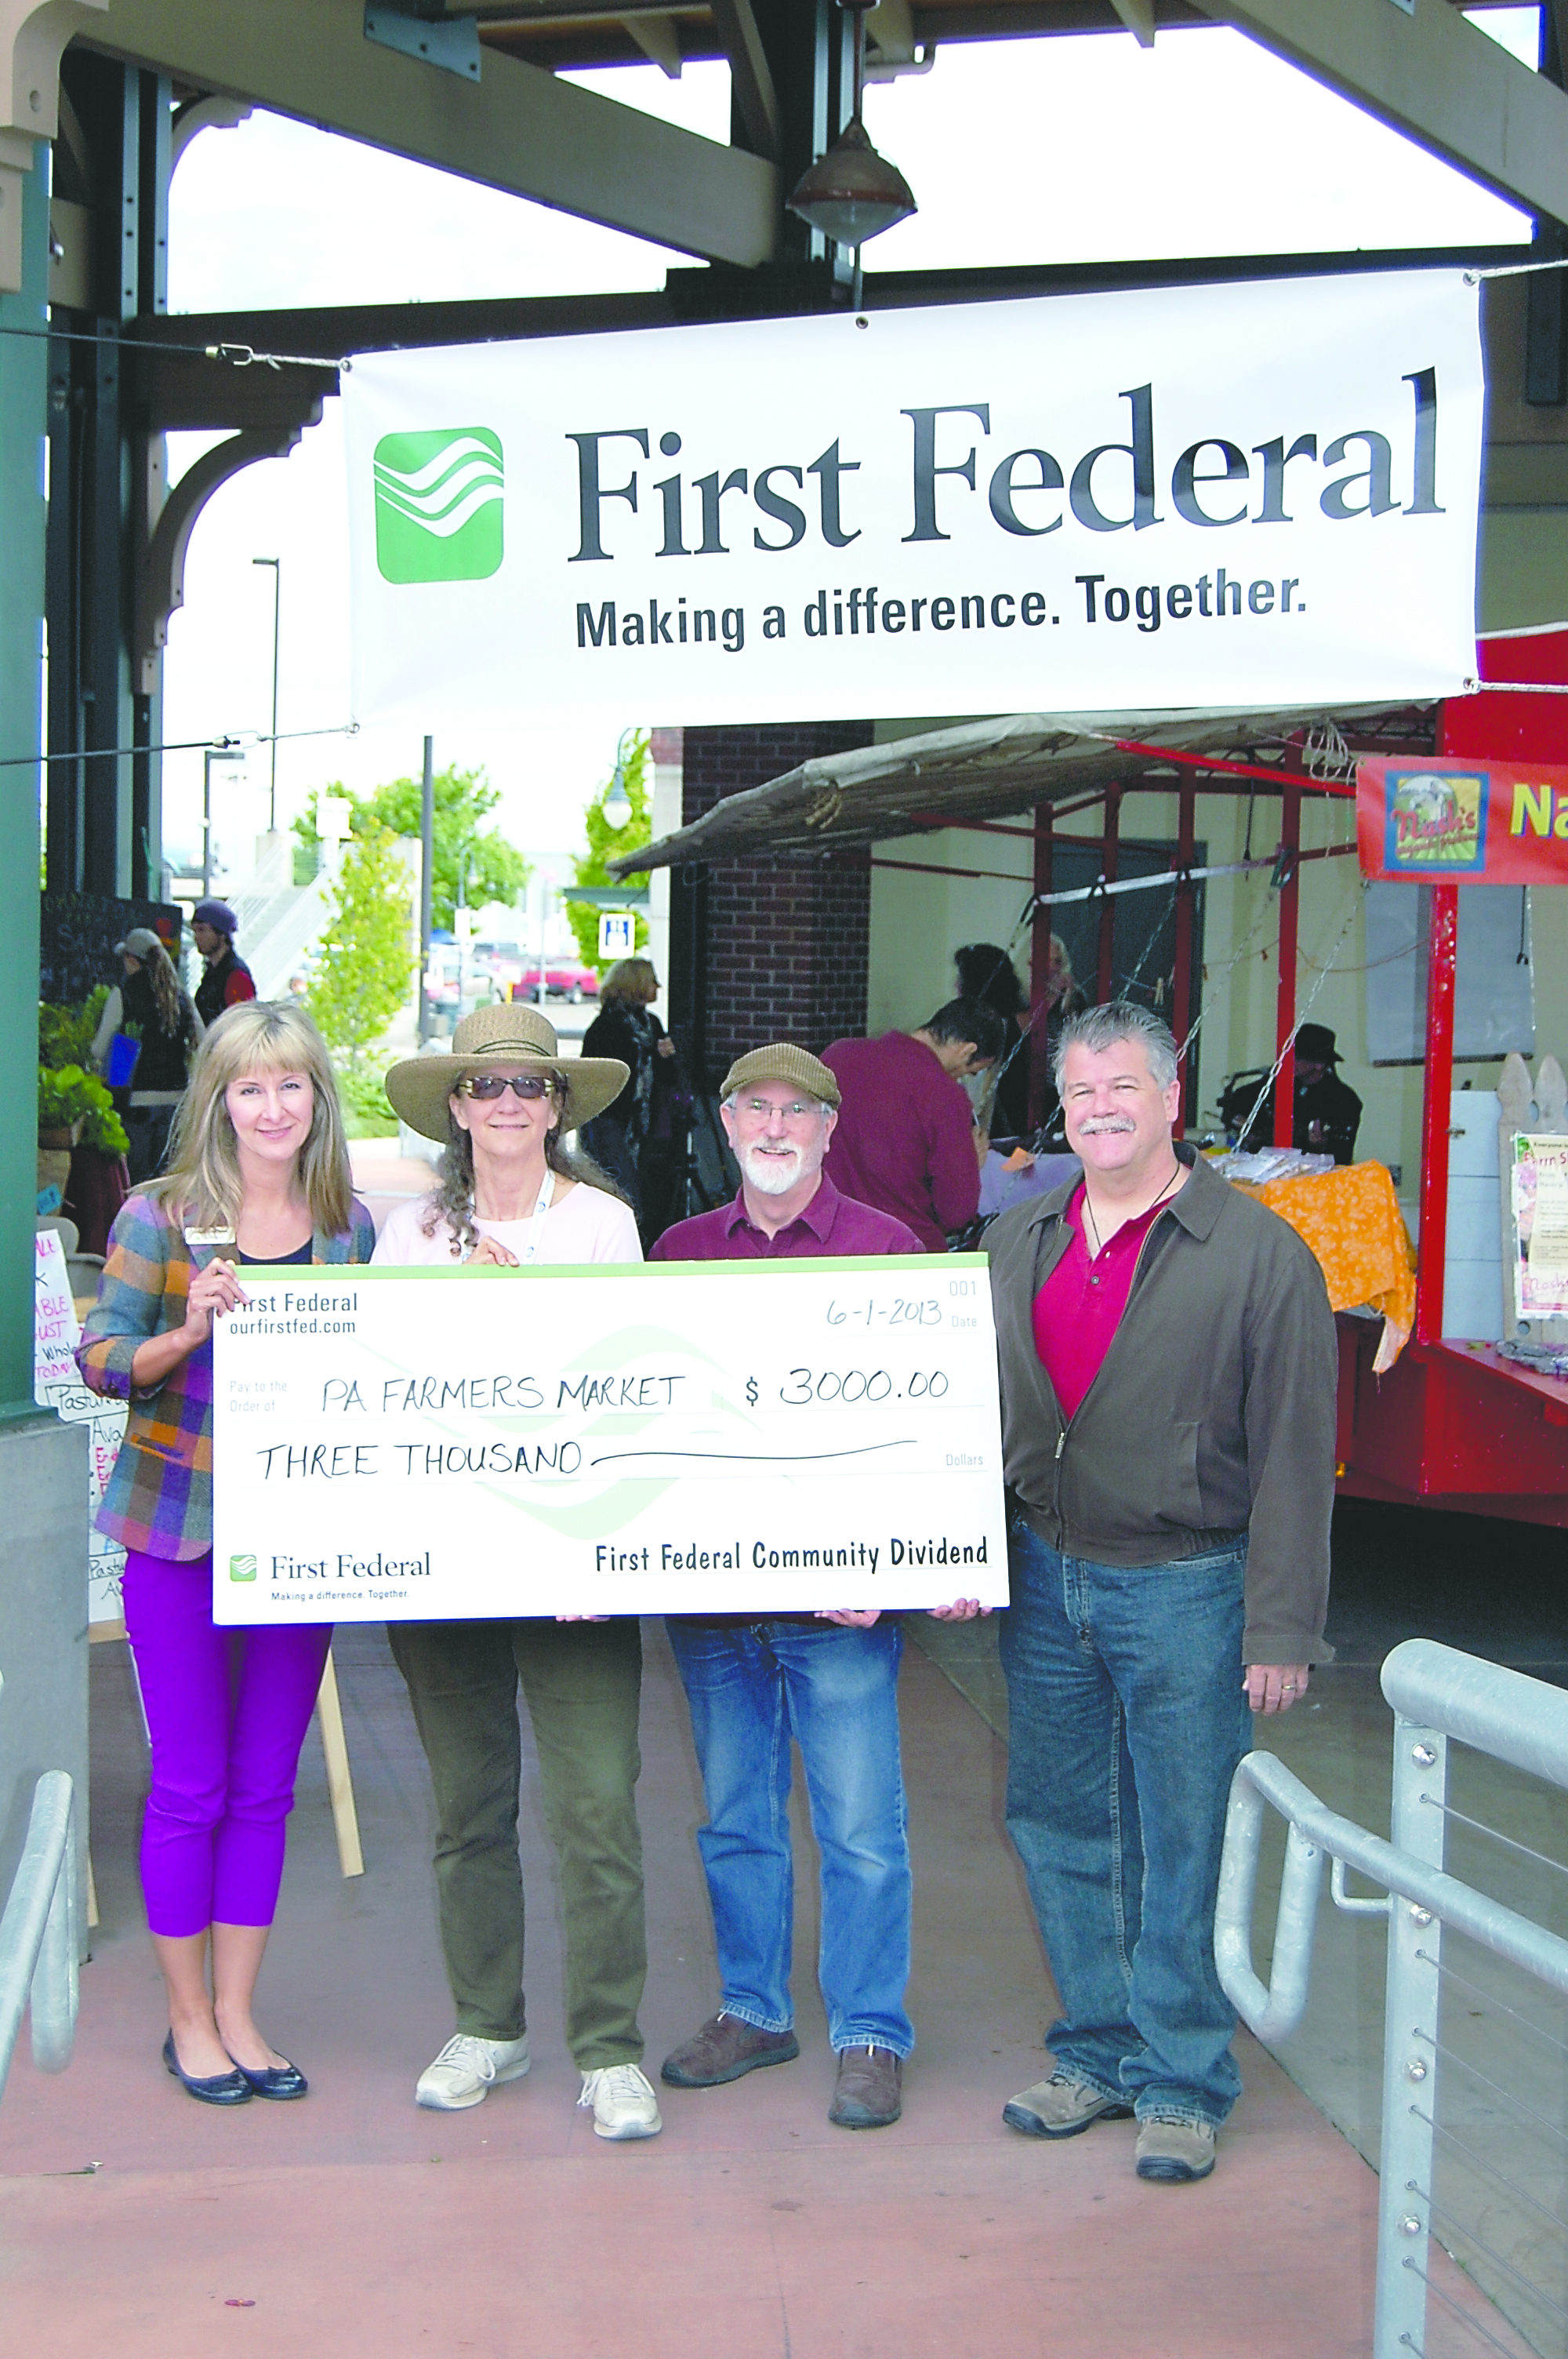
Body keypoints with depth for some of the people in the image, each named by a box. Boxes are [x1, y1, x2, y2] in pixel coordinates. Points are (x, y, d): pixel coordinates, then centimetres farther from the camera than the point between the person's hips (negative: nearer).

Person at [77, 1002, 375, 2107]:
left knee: (267, 1786, 10)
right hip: (180, 1530, -3)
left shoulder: (352, 1226, 5)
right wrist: (191, 1331, -23)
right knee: (190, 1788, 4)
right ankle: (189, 2020, 20)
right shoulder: (161, 1217, -6)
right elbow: (100, 1362, -6)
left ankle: (238, 2013, 23)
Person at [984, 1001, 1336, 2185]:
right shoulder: (1014, 1245, 10)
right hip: (1045, 1580, 5)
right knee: (1058, 1828, 12)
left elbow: (1294, 1453, -9)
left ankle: (1181, 2084, 17)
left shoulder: (1258, 1253, -6)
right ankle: (1100, 2053, 28)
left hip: (1184, 1590, -5)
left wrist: (1281, 1628, -12)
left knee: (1178, 1848, 2)